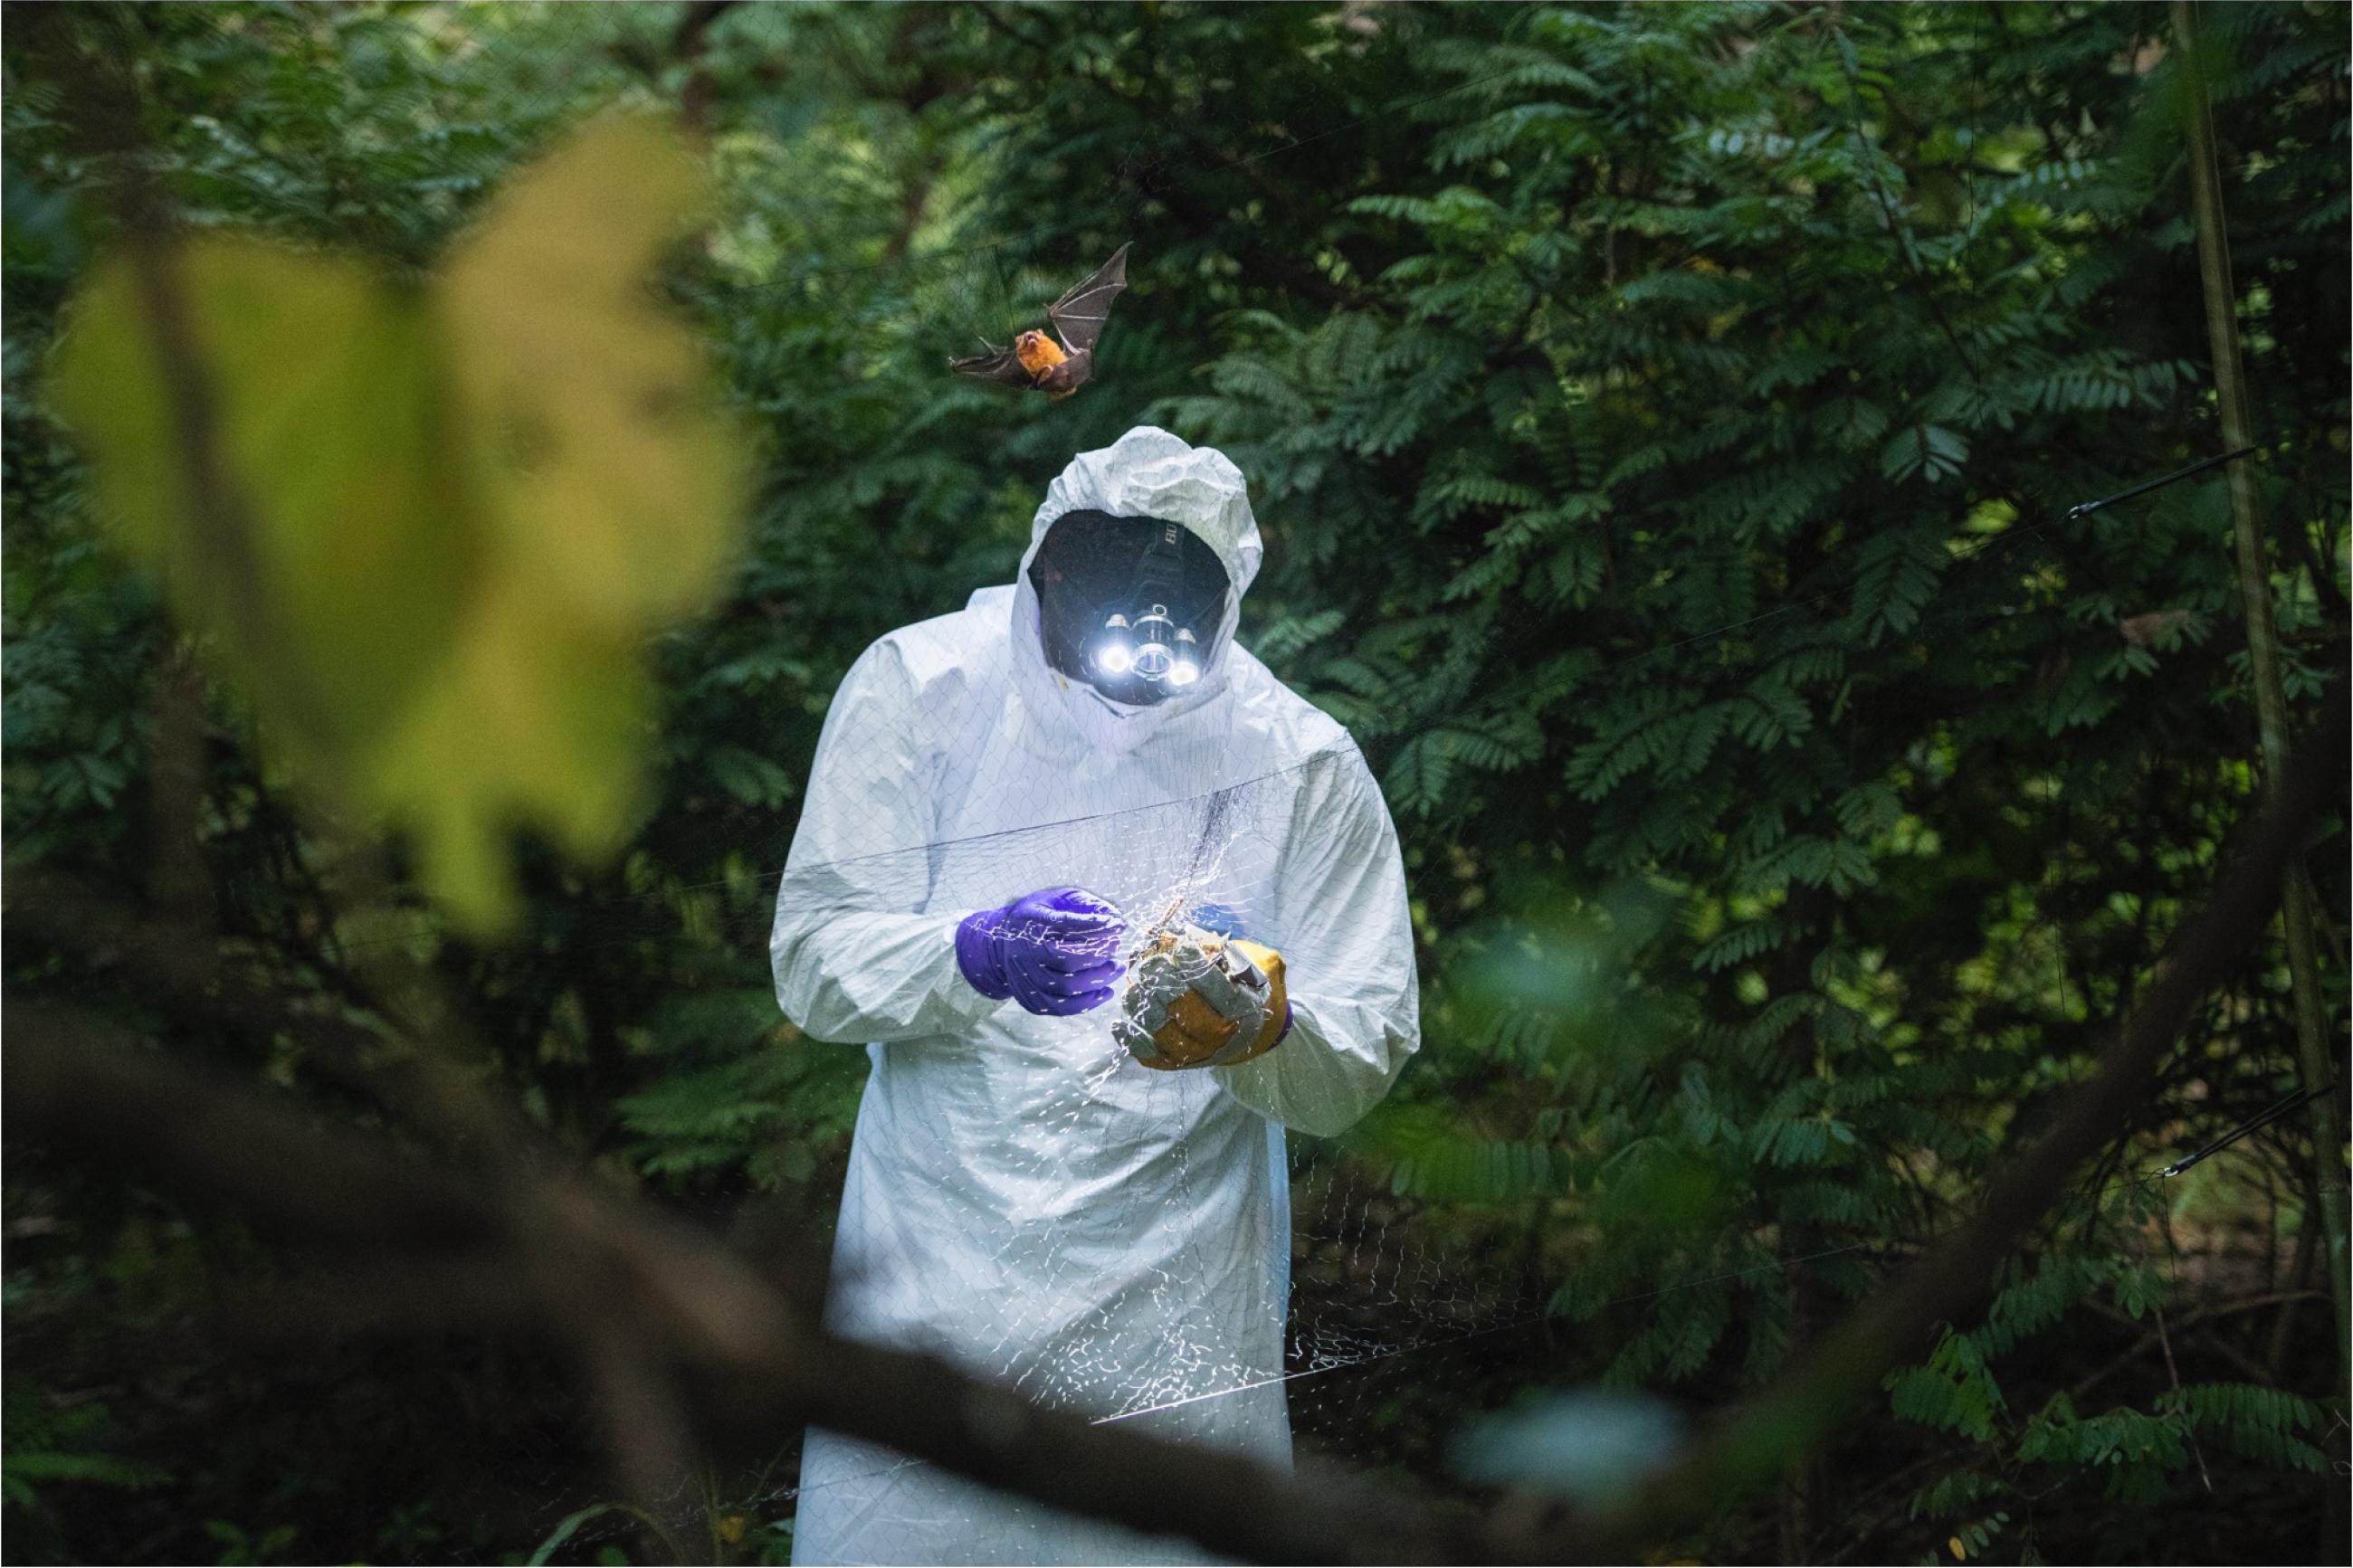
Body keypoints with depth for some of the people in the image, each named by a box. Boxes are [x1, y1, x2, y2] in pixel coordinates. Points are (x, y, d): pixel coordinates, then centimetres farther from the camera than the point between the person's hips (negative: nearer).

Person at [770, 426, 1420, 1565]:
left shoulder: (1302, 763, -4)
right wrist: (973, 958, -26)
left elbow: (1368, 1060, -2)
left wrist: (1263, 1030, -24)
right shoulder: (918, 688, -5)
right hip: (934, 1283, 0)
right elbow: (811, 963, -7)